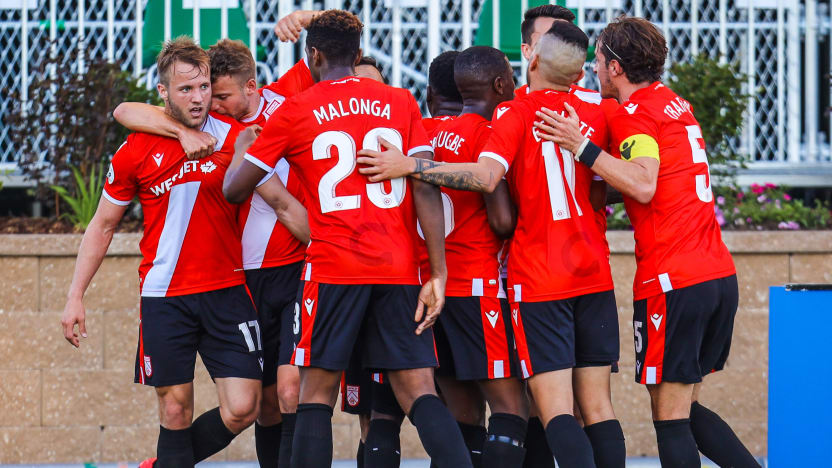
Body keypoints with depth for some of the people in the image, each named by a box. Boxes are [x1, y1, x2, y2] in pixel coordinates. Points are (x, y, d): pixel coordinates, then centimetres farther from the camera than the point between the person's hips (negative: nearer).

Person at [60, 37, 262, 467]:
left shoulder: (235, 136, -3)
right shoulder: (135, 152, -3)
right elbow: (102, 226, 8)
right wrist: (75, 296, 5)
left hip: (226, 291, 1)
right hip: (164, 298, -1)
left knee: (241, 410, -6)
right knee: (175, 410, -2)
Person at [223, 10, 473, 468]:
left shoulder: (294, 113, 4)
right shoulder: (400, 102, 9)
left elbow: (234, 189, 9)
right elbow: (426, 189, -1)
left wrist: (241, 147, 31)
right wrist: (438, 274, -1)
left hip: (333, 269, -2)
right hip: (399, 270, 2)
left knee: (316, 392, 5)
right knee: (418, 391, 1)